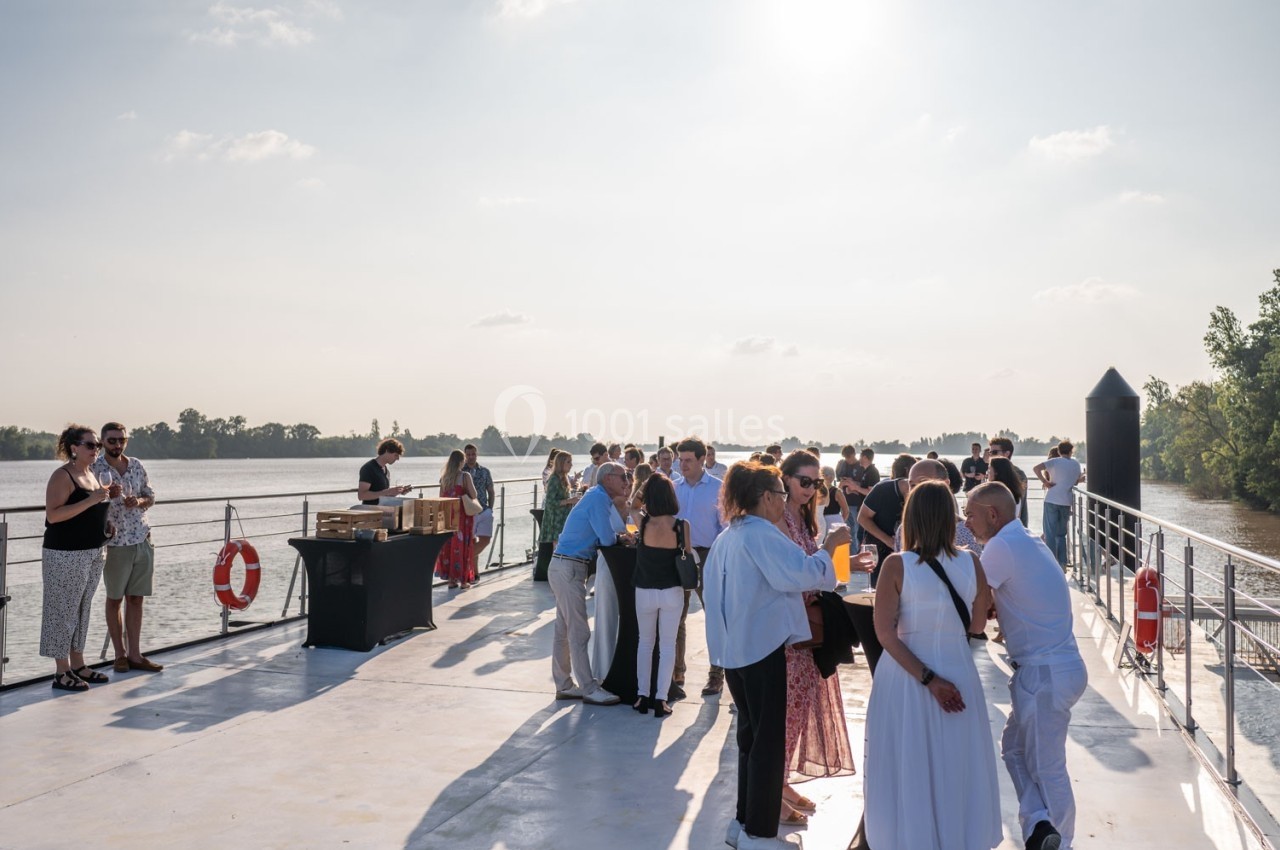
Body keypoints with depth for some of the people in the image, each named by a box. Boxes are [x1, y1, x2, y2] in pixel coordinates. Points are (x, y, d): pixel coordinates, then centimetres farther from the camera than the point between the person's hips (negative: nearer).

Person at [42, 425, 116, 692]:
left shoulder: (90, 474, 13)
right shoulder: (62, 476, -12)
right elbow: (53, 515, -23)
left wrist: (107, 496, 9)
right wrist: (90, 499, -26)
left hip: (93, 553, 9)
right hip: (65, 555, -9)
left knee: (82, 610, 14)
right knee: (63, 611, -2)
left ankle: (78, 666, 22)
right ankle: (61, 673, 4)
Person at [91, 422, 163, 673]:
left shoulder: (136, 465, 6)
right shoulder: (95, 470, -7)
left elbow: (151, 496, 13)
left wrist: (139, 501, -8)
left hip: (143, 541, 4)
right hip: (116, 544, -4)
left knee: (135, 599, 8)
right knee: (115, 599, 8)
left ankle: (134, 654, 14)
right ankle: (120, 654, 19)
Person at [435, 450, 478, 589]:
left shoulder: (444, 477, 4)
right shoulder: (465, 476, -11)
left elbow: (441, 497, 9)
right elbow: (474, 495, -11)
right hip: (463, 514, -5)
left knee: (449, 546, 10)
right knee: (463, 546, 3)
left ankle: (451, 579, 14)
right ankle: (463, 580, 7)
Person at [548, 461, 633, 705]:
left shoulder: (599, 498, 16)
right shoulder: (598, 498, -14)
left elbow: (600, 537, 17)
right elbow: (607, 539, -18)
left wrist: (618, 537, 1)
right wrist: (621, 538, 2)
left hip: (565, 567, 10)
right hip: (569, 568, -10)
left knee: (564, 630, 14)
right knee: (579, 633, -4)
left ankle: (564, 685, 22)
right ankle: (590, 689, 1)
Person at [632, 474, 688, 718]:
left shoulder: (643, 522, -14)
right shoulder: (682, 525, -12)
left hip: (644, 592, 1)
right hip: (672, 592, 0)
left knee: (645, 642, 17)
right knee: (667, 645, 9)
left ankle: (643, 696, 18)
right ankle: (660, 699, 6)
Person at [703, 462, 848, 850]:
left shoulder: (726, 538, 13)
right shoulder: (762, 534, -16)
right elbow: (800, 573, -27)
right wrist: (829, 546, -14)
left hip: (733, 649, 9)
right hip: (762, 648, -9)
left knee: (750, 736, 18)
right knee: (769, 741, 1)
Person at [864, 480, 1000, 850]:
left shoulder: (896, 565, -15)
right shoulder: (971, 563, -9)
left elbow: (886, 634, -18)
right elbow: (976, 624, 3)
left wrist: (928, 679, -16)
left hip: (905, 675, -2)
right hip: (957, 673, 2)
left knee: (908, 767, 14)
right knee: (957, 766, 19)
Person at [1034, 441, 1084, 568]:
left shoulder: (1055, 461, -3)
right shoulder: (1076, 464, 8)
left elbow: (1036, 468, -16)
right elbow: (1077, 481, 17)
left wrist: (1045, 482, -9)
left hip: (1051, 500, -3)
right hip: (1066, 502, 3)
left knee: (1050, 533, 3)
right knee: (1061, 534, 15)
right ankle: (1062, 564, 13)